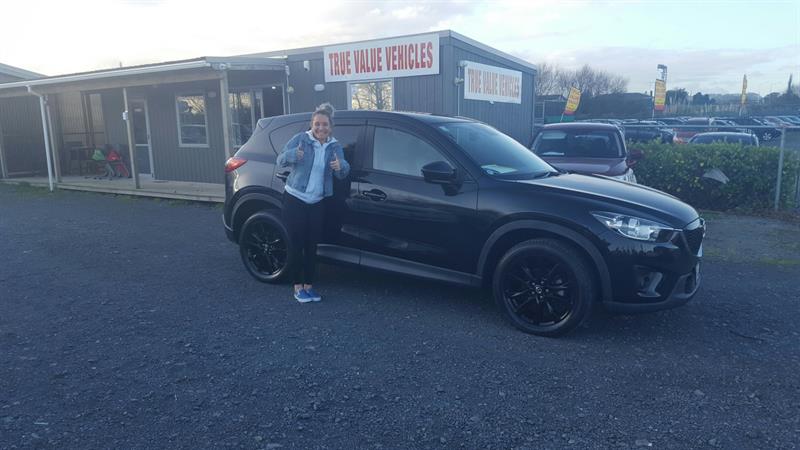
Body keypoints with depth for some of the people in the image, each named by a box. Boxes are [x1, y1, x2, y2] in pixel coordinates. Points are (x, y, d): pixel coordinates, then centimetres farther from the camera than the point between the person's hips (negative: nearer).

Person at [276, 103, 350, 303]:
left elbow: (342, 174, -5)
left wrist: (340, 167, -30)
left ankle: (309, 285, 19)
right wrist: (293, 154, -34)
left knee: (311, 246, 8)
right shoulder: (300, 139, -6)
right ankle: (298, 287, 10)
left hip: (316, 203, 3)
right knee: (296, 244, 0)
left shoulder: (335, 147, 4)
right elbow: (280, 160, -12)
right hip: (294, 200, -3)